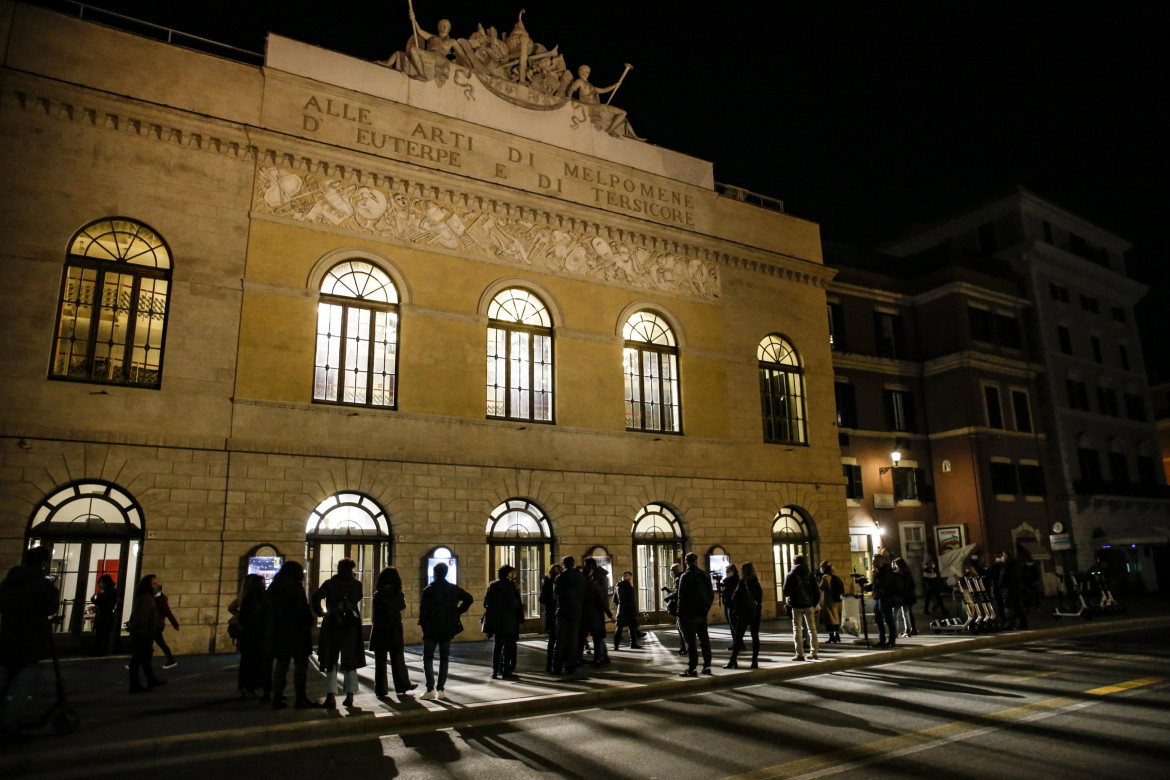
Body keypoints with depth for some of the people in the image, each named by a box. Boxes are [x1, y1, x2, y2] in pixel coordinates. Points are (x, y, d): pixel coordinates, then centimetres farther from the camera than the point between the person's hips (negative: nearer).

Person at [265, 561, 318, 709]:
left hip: (278, 632, 7)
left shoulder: (274, 587, 9)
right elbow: (303, 609, -15)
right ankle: (300, 698, 4)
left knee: (281, 664, 13)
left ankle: (277, 698, 14)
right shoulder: (296, 587, -13)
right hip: (296, 632, -6)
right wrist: (312, 620, 1)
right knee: (300, 663, 2)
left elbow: (270, 612, 12)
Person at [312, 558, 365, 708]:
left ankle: (331, 697, 1)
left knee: (331, 662, 7)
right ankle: (350, 697, 10)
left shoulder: (329, 583, -3)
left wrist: (320, 612, -2)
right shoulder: (356, 584, -1)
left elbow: (316, 597, -16)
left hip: (332, 626, -1)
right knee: (350, 662, 10)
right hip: (352, 627, 1)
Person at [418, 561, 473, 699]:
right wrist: (458, 612, 7)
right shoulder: (454, 589, 2)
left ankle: (430, 689, -1)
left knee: (428, 658, 7)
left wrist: (423, 623, 6)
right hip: (448, 630, 3)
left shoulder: (428, 590, -10)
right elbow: (469, 599, 1)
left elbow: (424, 611, -11)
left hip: (431, 630, -3)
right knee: (444, 659, 11)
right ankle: (440, 689, 9)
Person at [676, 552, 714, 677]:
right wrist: (706, 608, 17)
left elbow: (682, 597, -13)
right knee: (704, 639, 13)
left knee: (691, 641, -3)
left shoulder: (685, 576, -11)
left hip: (689, 614, -5)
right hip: (702, 614, 6)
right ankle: (707, 666, 17)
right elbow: (711, 594, 9)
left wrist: (680, 614, -7)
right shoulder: (704, 575, 6)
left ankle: (691, 669, -1)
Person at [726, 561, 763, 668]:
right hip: (756, 611, 5)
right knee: (755, 636, 8)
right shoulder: (756, 582, 4)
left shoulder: (742, 583, -12)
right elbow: (760, 598, 11)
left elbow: (735, 598, -11)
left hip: (744, 612, -5)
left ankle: (733, 661, 0)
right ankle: (755, 661, 5)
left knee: (738, 637, 0)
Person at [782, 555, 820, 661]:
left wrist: (789, 600, 13)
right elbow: (816, 591, 3)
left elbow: (786, 592, -8)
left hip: (796, 606, -3)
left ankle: (800, 654, -3)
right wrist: (815, 604, 10)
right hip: (809, 605, 3)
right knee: (812, 628, 12)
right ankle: (815, 652, 13)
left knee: (797, 629, 2)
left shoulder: (790, 575, -5)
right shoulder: (810, 574, 5)